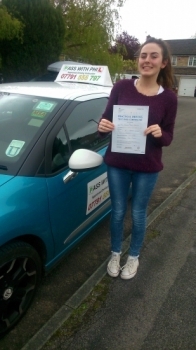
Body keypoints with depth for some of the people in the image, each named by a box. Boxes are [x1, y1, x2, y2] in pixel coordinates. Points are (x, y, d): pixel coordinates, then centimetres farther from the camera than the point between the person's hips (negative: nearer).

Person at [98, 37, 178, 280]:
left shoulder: (168, 97, -6)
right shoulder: (121, 87, -6)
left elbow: (168, 138, -2)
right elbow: (105, 121, -1)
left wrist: (160, 134, -24)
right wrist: (102, 127, -23)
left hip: (147, 168, 0)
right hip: (117, 163, 1)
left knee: (138, 214, 14)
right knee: (118, 212, 14)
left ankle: (134, 257, 39)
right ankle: (115, 254, 39)